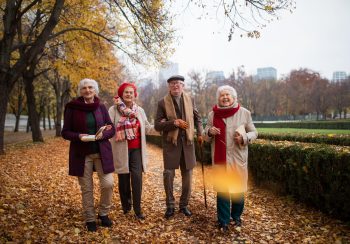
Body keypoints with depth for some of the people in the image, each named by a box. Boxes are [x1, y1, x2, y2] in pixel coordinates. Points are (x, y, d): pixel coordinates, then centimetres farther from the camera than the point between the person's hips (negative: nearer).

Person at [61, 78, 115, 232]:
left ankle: (103, 214, 19)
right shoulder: (72, 108, -2)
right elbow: (65, 132, -1)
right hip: (81, 154, -1)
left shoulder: (101, 107, 3)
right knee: (86, 188, 5)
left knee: (108, 184, -4)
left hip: (101, 152, 2)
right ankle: (90, 219, 22)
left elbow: (111, 130, 5)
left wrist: (102, 135, -16)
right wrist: (79, 136, -20)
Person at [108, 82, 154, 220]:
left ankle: (137, 209, 2)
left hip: (136, 149, 2)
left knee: (137, 177, -7)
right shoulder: (114, 110, -3)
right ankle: (126, 205, 32)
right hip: (121, 150, -2)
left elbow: (147, 128, 13)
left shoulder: (139, 110, 9)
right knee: (123, 178, 9)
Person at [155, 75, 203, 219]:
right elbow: (157, 125, -8)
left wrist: (200, 133, 5)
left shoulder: (190, 100, 5)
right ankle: (170, 206, 12)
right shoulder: (162, 103, -5)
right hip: (170, 143, -3)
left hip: (187, 142, 3)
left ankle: (184, 205, 25)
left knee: (187, 175, 8)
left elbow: (197, 118, 18)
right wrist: (174, 123, -21)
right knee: (168, 174, -7)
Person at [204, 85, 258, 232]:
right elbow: (206, 137, 9)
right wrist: (209, 132, -14)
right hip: (220, 158, 1)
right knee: (222, 189, 6)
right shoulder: (213, 114, 2)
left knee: (237, 188, 10)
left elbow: (254, 133, 4)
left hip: (238, 157, 0)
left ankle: (236, 216, 32)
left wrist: (244, 138, -16)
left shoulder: (244, 113, -3)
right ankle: (223, 220, 20)